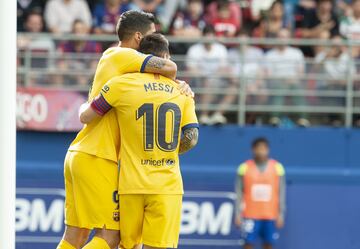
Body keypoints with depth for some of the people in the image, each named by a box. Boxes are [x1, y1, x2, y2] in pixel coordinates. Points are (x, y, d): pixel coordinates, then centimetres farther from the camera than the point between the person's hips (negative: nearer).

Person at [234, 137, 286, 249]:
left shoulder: (277, 167, 1)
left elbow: (281, 193, 4)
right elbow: (239, 193, 2)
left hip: (270, 215, 1)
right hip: (250, 215, -1)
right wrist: (238, 214, -2)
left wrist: (281, 214, -1)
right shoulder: (244, 168, -1)